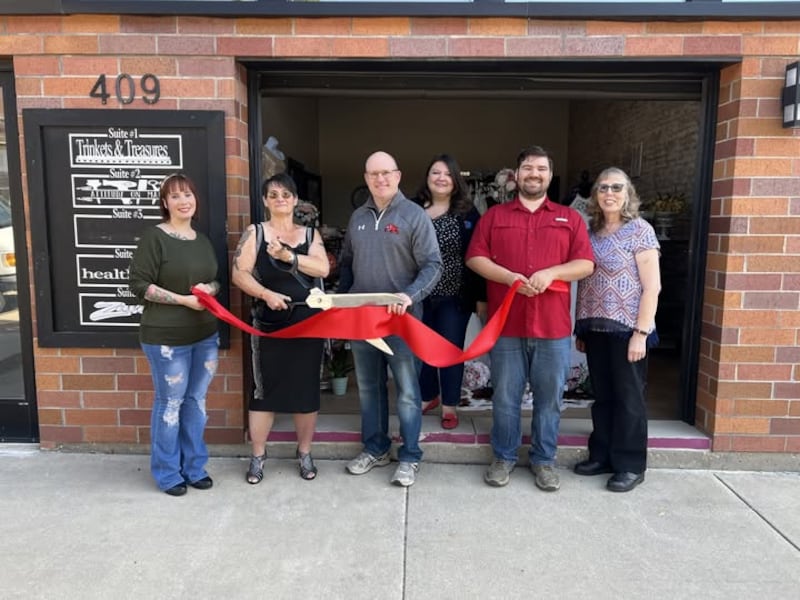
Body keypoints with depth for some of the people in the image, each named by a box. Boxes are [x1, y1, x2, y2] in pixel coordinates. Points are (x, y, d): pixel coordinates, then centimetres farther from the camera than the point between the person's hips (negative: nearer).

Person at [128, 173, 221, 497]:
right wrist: (183, 299, -19)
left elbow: (216, 279, 20)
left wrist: (210, 289, -3)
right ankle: (167, 473, 21)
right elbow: (139, 284, -13)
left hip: (206, 334, 6)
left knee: (196, 401, 14)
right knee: (170, 403, 4)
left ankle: (194, 467, 28)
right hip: (167, 337, -6)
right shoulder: (154, 236, -8)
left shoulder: (203, 240, 13)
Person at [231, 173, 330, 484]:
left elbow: (323, 268, -7)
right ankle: (258, 456, 19)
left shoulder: (310, 233, 9)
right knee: (264, 388, 3)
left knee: (306, 388, 8)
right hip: (269, 323, -2)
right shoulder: (255, 232, 4)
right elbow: (240, 273, -5)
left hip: (307, 321, 2)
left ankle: (304, 453, 24)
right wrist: (266, 294, -20)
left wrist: (288, 256, -18)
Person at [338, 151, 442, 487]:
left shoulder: (414, 216, -6)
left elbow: (432, 265, -12)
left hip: (400, 318, -5)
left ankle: (410, 457, 17)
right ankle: (375, 449, 30)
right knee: (368, 387, 14)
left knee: (406, 390, 3)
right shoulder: (358, 217, 10)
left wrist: (410, 296, -26)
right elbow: (346, 263, 17)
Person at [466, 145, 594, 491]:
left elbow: (586, 264, 3)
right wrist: (509, 277, -15)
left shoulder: (569, 218, 10)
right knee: (505, 398, 8)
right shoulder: (494, 216, 9)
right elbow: (474, 258, 1)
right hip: (506, 325, 0)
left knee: (549, 399, 9)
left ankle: (543, 460, 25)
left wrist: (552, 272, -15)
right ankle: (504, 457, 24)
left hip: (553, 327, 1)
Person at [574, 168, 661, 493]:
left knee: (629, 398, 5)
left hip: (626, 329, -5)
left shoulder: (640, 229, -6)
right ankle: (602, 455, 27)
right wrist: (581, 329, 9)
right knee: (602, 396, 14)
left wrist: (641, 332, -16)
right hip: (595, 328, 5)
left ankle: (631, 465, 18)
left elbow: (652, 286, -11)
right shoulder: (592, 233, 10)